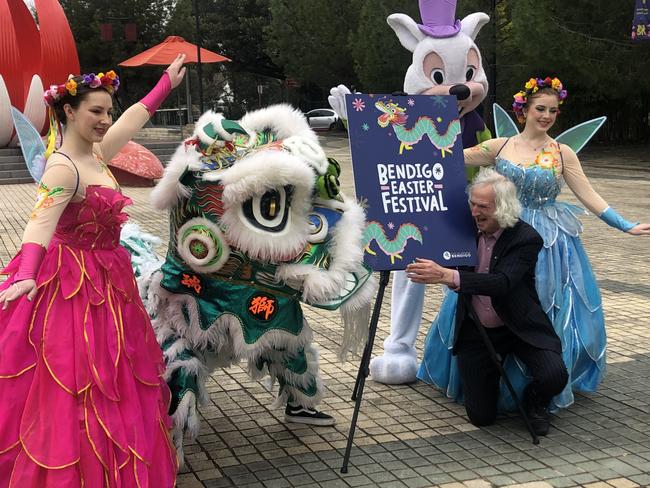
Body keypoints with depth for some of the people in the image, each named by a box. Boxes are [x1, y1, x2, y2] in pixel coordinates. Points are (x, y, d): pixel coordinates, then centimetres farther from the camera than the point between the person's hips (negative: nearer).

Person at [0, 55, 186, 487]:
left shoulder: (97, 154, 5)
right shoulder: (62, 168, -21)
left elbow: (135, 118, 21)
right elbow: (41, 221, -37)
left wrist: (167, 83, 32)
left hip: (107, 281, 10)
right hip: (75, 284, -9)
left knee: (115, 383, 18)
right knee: (75, 390, -3)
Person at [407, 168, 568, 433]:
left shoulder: (526, 238, -19)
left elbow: (502, 282, -35)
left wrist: (446, 275, -47)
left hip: (520, 329, -3)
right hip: (476, 332, 3)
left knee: (554, 377, -27)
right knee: (481, 416, -1)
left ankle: (534, 402, 10)